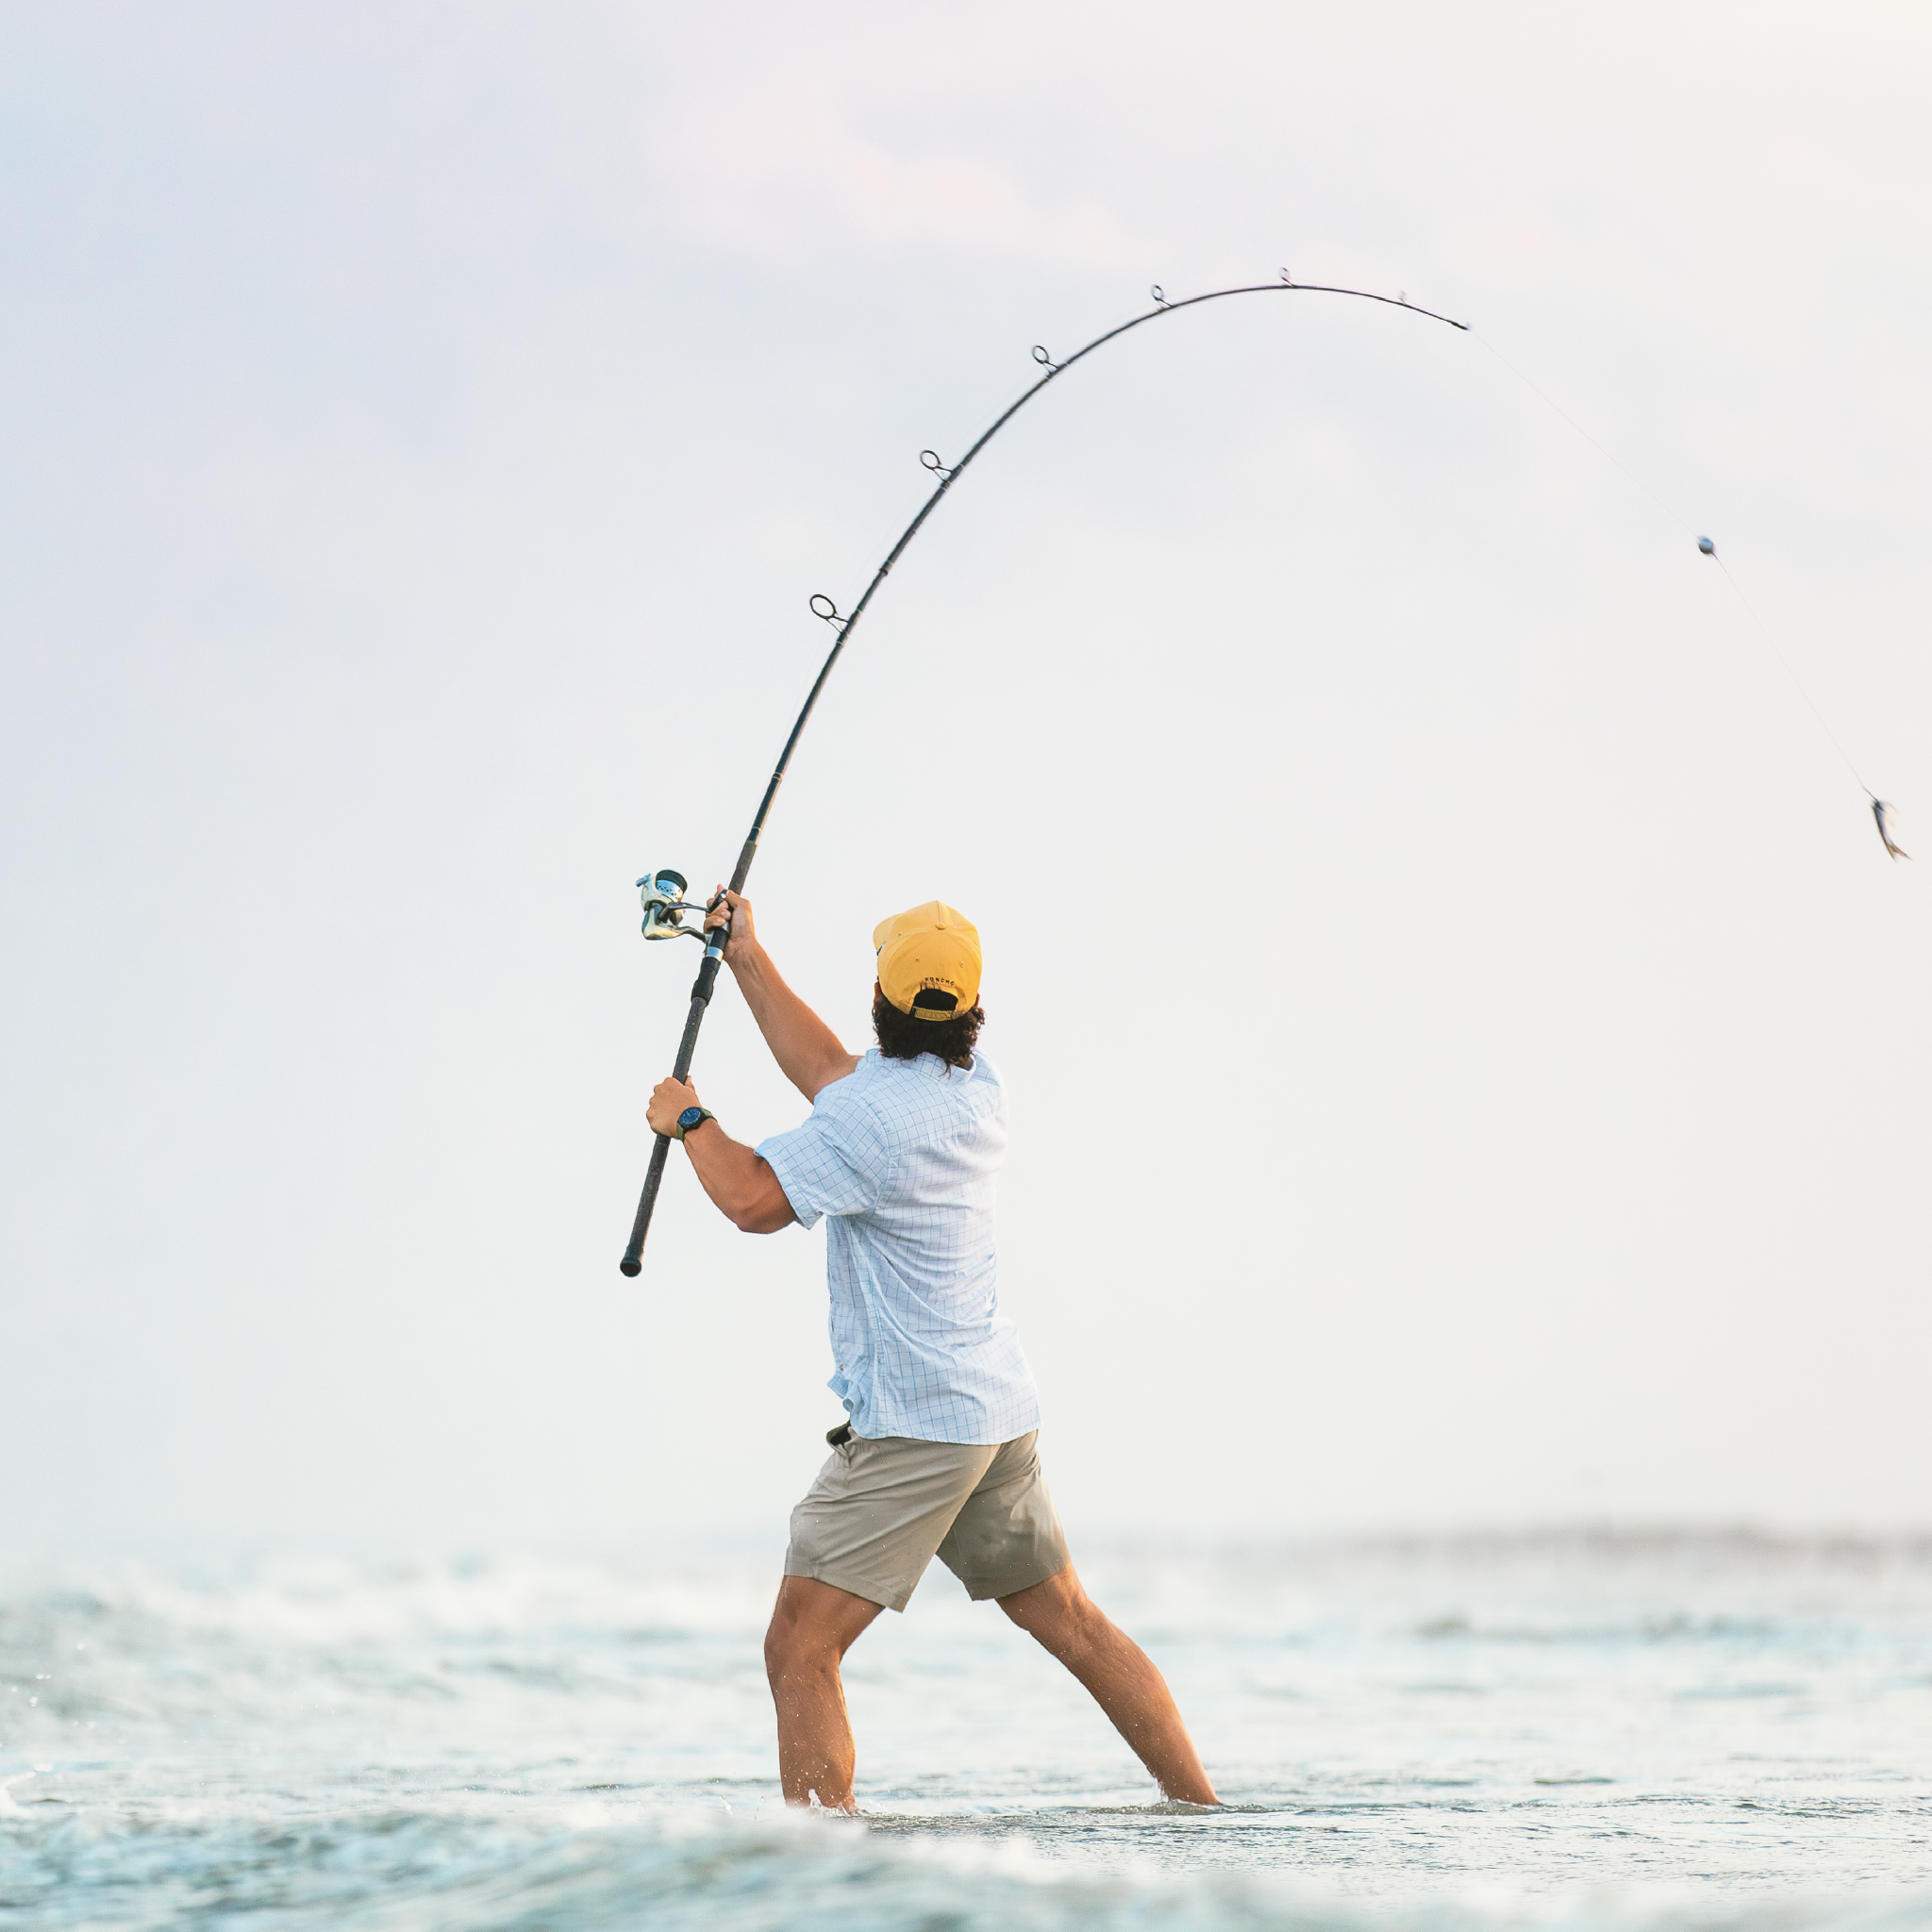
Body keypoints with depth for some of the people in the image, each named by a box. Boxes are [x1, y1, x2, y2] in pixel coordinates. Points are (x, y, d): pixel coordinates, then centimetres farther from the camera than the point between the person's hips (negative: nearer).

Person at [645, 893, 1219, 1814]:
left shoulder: (876, 1115, -17)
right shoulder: (978, 1093, 9)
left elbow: (755, 1199, -23)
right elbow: (832, 1076, 22)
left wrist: (688, 1118, -5)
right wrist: (748, 961, 26)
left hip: (910, 1425, -9)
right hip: (1000, 1409, 9)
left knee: (800, 1649, -8)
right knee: (1070, 1620, 18)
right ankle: (1202, 1808, 22)